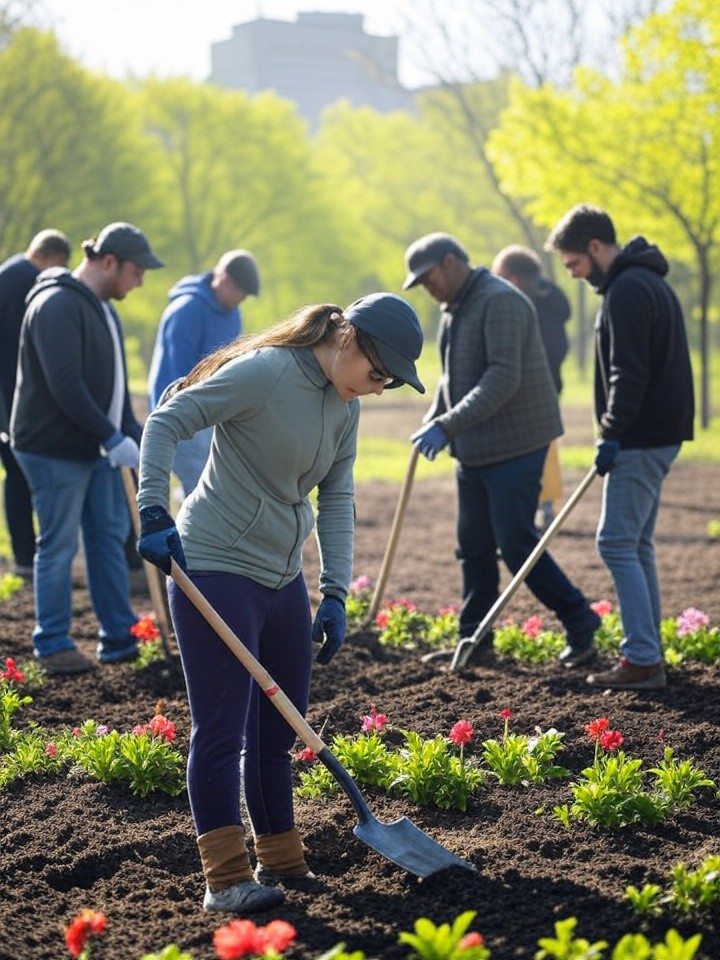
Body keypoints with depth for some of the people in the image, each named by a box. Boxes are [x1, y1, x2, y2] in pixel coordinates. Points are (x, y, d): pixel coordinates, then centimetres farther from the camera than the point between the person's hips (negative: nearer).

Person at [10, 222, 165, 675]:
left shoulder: (103, 307, 14)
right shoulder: (57, 306, -18)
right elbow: (64, 386, -25)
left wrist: (134, 436, 10)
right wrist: (114, 438, -23)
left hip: (98, 449, 10)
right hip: (55, 449, -10)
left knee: (111, 538, 10)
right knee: (58, 547, -2)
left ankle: (120, 639, 17)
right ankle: (53, 644, 9)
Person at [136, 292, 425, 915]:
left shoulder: (346, 408, 8)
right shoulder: (265, 372, -17)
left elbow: (337, 498, 8)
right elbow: (167, 423, -18)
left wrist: (336, 593, 1)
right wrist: (155, 513, -26)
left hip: (283, 577, 8)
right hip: (215, 571, -8)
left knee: (278, 729, 15)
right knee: (222, 728, -6)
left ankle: (280, 858, 27)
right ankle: (226, 878, -2)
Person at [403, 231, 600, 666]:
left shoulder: (500, 301, -17)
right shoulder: (455, 309, 15)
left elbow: (503, 378, -27)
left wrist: (447, 425, -30)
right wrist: (432, 422, 8)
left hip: (514, 447, -10)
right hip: (474, 450, 10)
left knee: (516, 544, -8)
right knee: (474, 547, 11)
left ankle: (580, 622, 5)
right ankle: (475, 640, 19)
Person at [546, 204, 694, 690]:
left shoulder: (627, 290, -16)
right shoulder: (651, 281, 17)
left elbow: (629, 373, -22)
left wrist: (613, 434, -18)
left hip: (641, 438, -11)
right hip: (661, 432, 11)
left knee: (618, 544, -9)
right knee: (638, 545, 14)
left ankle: (643, 661, -10)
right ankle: (647, 652, 19)